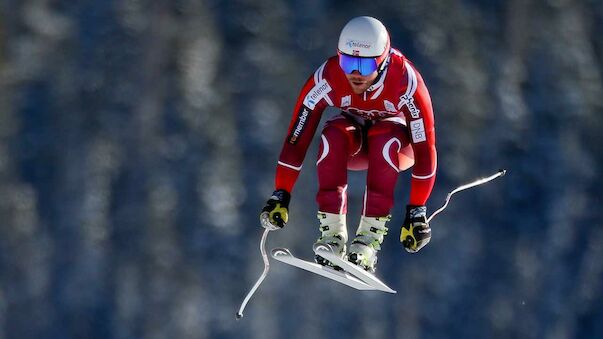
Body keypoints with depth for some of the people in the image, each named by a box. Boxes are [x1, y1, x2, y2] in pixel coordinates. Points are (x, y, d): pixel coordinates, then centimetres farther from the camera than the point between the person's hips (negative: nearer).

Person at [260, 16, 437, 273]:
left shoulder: (406, 83, -32)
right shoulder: (327, 79, -28)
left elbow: (425, 148, -30)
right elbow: (296, 139, -24)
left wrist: (417, 212, -33)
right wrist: (280, 196, -28)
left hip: (399, 144, -2)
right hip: (353, 146, 2)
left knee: (384, 138, -37)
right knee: (332, 136, -33)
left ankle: (371, 235, -34)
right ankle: (332, 230, -29)